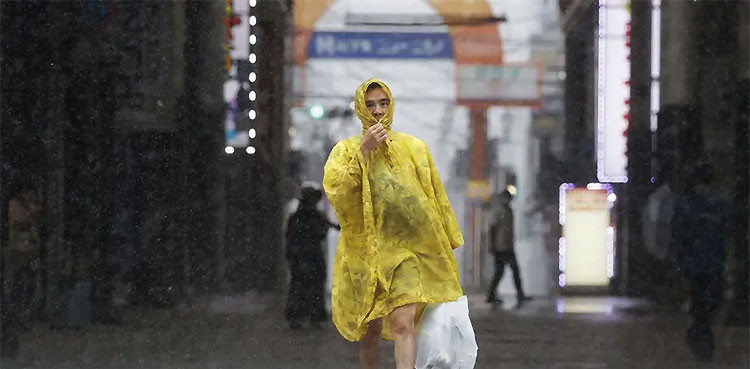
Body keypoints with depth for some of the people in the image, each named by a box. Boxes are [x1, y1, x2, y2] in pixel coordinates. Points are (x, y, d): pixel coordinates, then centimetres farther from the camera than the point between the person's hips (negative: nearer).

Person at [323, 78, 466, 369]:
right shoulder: (346, 150, 4)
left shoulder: (414, 148, 8)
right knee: (369, 328, 10)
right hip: (365, 251, 1)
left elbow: (437, 199, 13)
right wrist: (363, 151, -17)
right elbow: (335, 190, -14)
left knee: (403, 324, -17)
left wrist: (449, 242, 13)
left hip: (406, 251, -1)